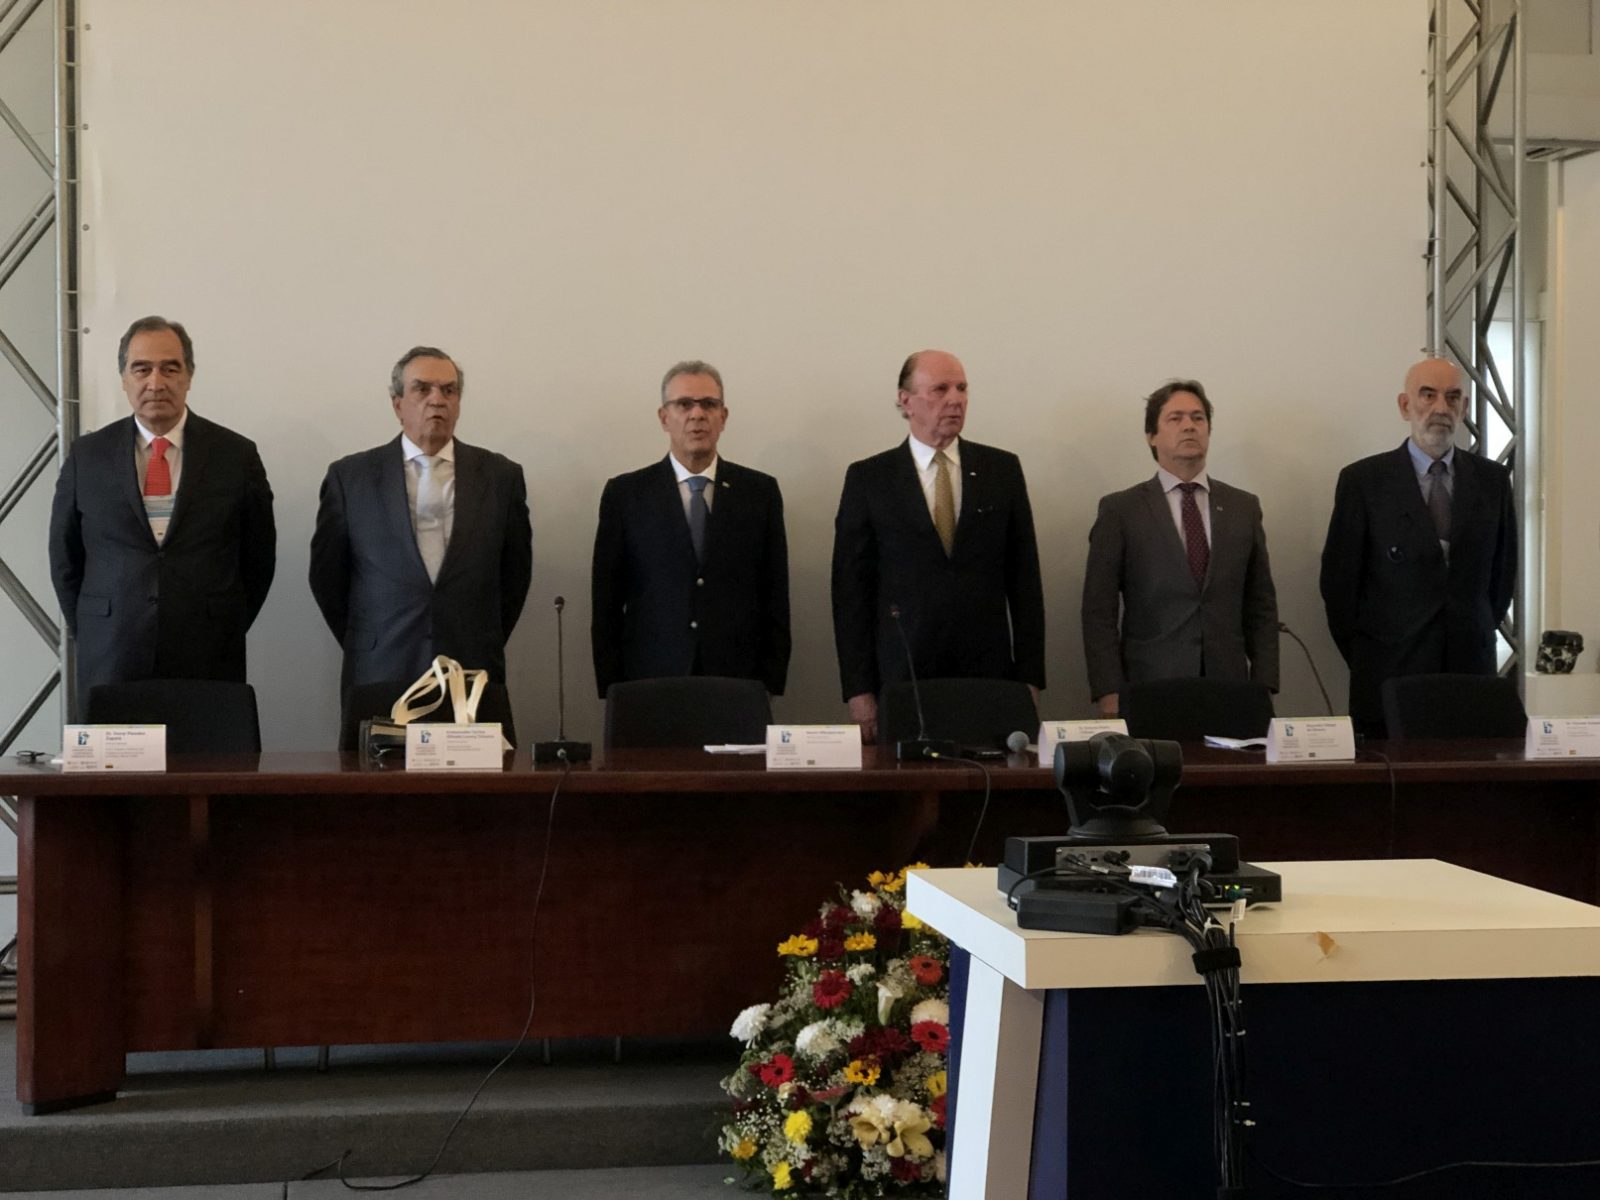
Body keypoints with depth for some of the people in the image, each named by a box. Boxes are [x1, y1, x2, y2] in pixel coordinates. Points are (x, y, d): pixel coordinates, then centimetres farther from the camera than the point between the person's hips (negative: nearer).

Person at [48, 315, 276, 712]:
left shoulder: (236, 455, 2)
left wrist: (226, 631, 5)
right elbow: (65, 558, 12)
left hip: (208, 665, -1)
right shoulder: (87, 456, 5)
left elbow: (259, 559, 8)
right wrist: (90, 632, 8)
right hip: (110, 664, 1)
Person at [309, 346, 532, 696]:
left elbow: (515, 572, 11)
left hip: (473, 675, 1)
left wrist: (485, 648, 9)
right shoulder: (350, 476, 3)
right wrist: (363, 648, 8)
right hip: (379, 676, 0)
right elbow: (327, 573, 8)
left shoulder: (501, 476, 5)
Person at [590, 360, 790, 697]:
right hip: (650, 684, -1)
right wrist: (612, 693, -3)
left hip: (738, 686, 1)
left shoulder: (760, 491, 6)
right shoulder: (625, 493, 3)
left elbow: (776, 599, 6)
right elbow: (606, 604, 3)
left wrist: (771, 688, 0)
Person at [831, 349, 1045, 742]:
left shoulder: (1002, 470, 8)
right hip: (901, 679, -1)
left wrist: (1029, 679, 2)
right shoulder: (868, 478, 3)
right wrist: (859, 690, -5)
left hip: (988, 677, 1)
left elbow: (1024, 578, 8)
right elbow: (851, 588, 1)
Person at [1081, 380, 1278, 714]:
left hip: (1228, 691, 3)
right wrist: (1111, 699, -11)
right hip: (1148, 693, -2)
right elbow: (1099, 612, -2)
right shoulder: (1120, 510, 1)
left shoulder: (1244, 508, 10)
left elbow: (1261, 607, 11)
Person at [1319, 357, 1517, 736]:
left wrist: (1481, 633, 13)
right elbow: (1339, 577, 1)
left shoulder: (1493, 479, 9)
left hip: (1471, 666, 3)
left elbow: (1503, 568, 17)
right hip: (1389, 673, -2)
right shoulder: (1362, 480, -1)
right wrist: (1363, 658, 3)